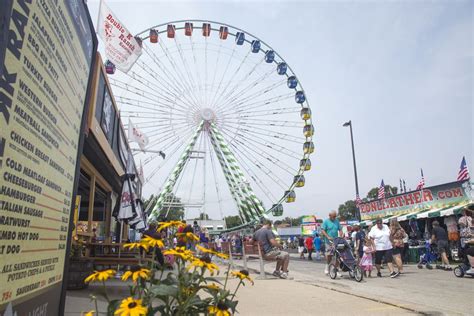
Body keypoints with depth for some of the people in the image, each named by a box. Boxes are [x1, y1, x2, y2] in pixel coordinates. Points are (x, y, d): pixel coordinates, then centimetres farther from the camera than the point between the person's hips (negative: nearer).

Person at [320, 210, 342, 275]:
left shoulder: (337, 221, 11)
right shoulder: (326, 221, -2)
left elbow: (340, 229, 14)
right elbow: (322, 231, -6)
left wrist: (340, 236, -3)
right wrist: (328, 237, -17)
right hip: (329, 241, -4)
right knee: (329, 254, -5)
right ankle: (327, 266, 16)